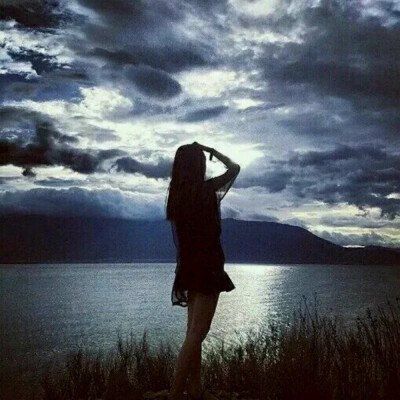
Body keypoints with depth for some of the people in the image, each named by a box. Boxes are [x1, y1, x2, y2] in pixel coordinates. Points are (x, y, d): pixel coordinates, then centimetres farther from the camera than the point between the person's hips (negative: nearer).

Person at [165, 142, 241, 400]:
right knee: (197, 333, -6)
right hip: (208, 265, -7)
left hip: (189, 267, 7)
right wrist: (211, 150, 14)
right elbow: (234, 167, 3)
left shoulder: (176, 195, 4)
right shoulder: (206, 189, -11)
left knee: (194, 332, 13)